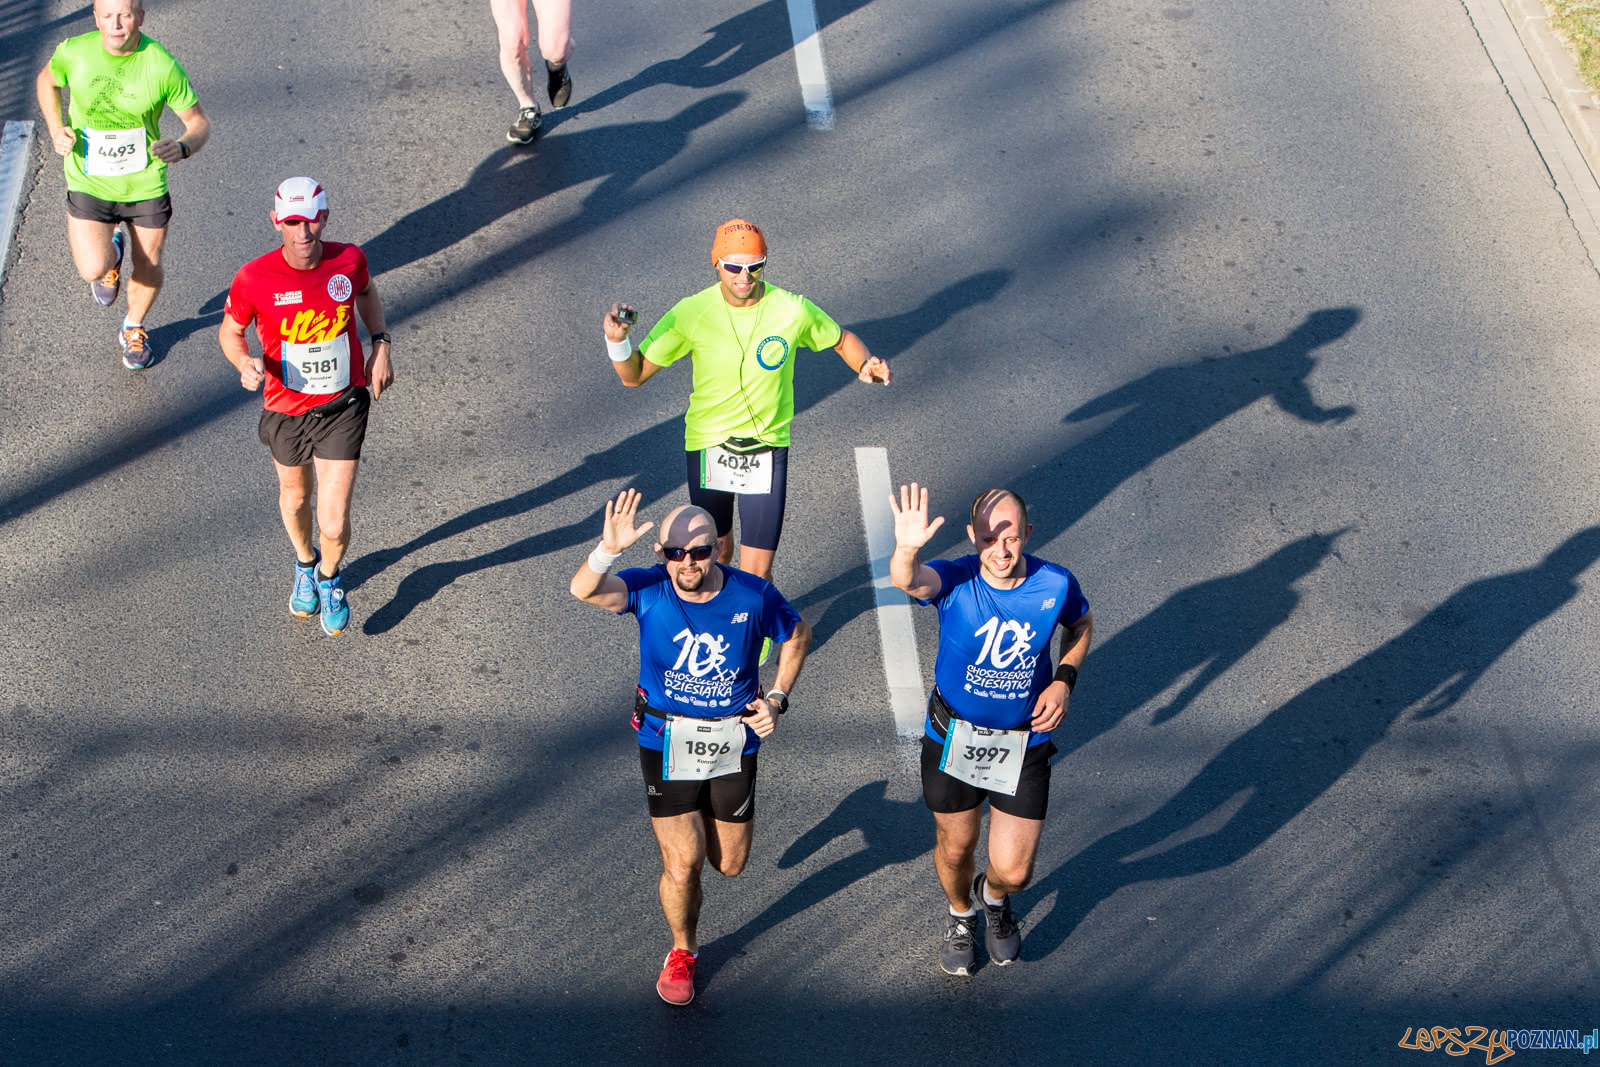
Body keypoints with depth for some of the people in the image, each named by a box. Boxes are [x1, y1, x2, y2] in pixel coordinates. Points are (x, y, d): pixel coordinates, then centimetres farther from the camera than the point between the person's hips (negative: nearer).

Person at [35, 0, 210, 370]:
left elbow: (199, 121, -7)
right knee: (93, 271, -13)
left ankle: (133, 328, 47)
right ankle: (112, 252, 27)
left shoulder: (162, 66, -17)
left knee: (148, 267, 14)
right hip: (89, 183, 0)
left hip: (146, 184, 0)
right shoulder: (73, 52, -14)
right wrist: (56, 129, -7)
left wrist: (183, 147, -30)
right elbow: (47, 81, 10)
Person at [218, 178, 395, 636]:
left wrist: (380, 345, 3)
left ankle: (329, 576, 33)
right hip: (286, 409, 0)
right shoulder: (254, 279, -21)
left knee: (334, 525, -4)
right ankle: (304, 564, 60)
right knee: (295, 498, 26)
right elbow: (230, 330, -4)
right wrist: (246, 363, -24)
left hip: (343, 406, 0)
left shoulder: (348, 259, -15)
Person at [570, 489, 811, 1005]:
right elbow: (585, 590, -37)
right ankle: (682, 952, 24)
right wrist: (608, 549, -58)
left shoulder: (752, 596, -14)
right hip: (667, 745, -1)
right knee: (682, 866, -6)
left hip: (733, 745, 2)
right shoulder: (649, 590, -18)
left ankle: (713, 817, 52)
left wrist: (777, 697, -3)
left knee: (730, 865, 15)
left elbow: (797, 635, 6)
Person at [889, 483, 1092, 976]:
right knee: (955, 849, 19)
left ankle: (993, 897, 42)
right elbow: (909, 581, -46)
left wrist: (1063, 680, -9)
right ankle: (961, 917, 54)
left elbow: (1081, 625, 8)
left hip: (1024, 744, 0)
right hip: (953, 738, 0)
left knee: (1013, 871, 2)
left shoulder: (1055, 584, -16)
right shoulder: (954, 581, -22)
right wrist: (905, 550, -70)